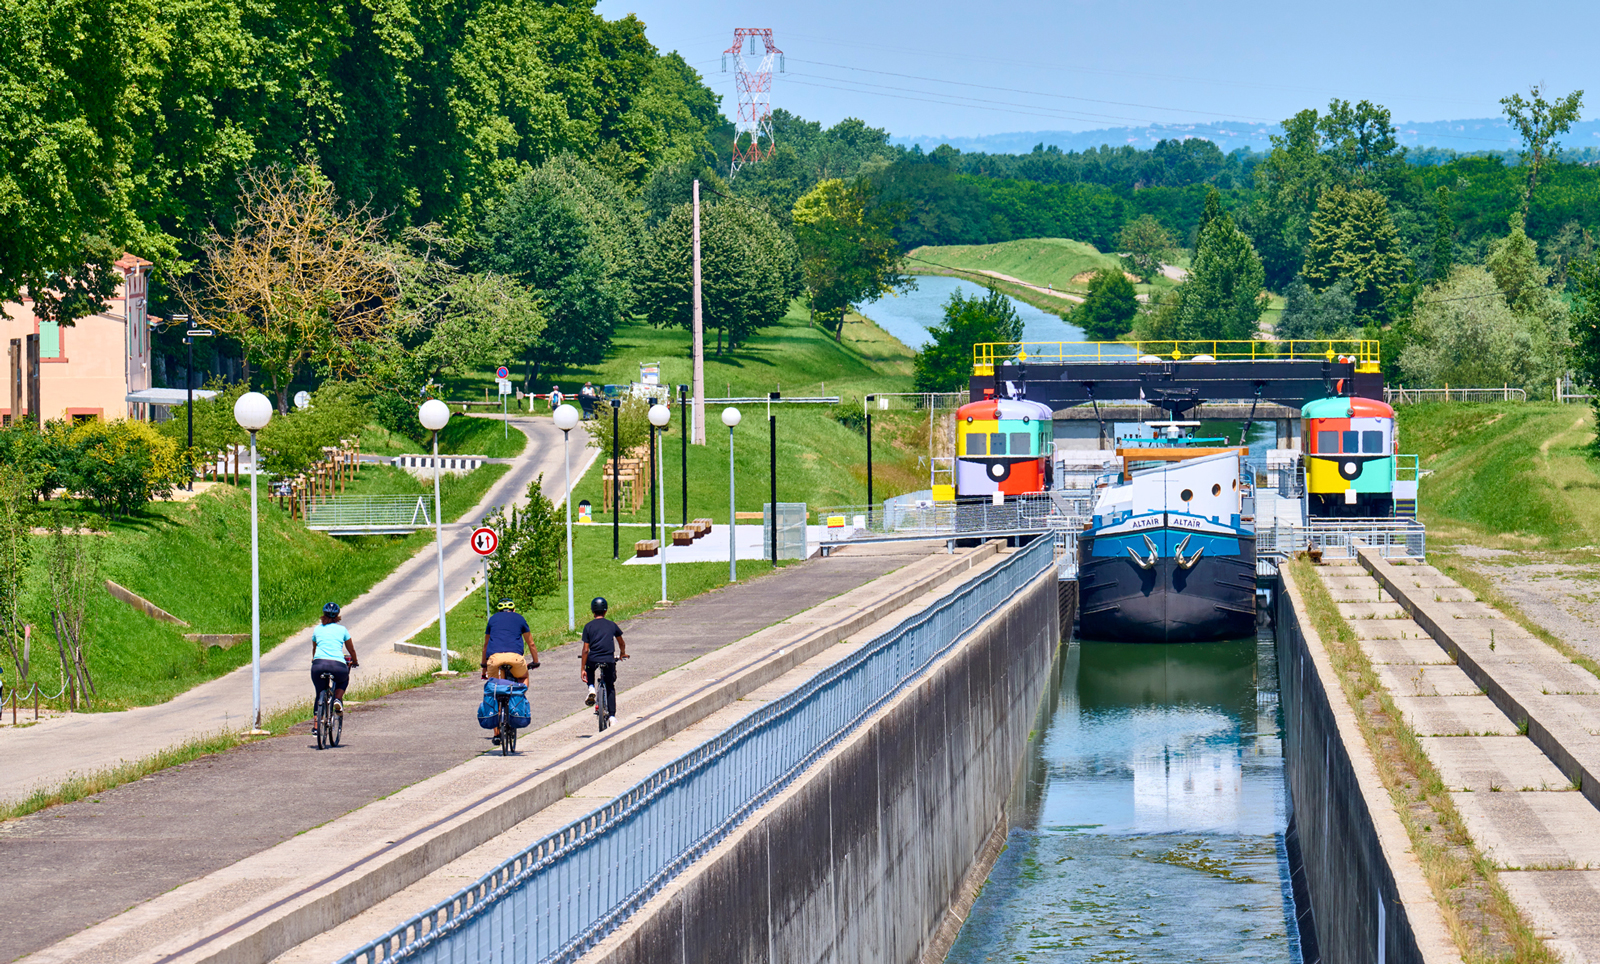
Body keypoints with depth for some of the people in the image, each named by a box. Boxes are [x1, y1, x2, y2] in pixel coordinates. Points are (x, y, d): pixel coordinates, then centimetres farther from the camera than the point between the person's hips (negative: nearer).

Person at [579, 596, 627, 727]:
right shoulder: (612, 625, 9)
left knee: (589, 668, 36)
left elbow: (586, 650, -2)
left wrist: (582, 669, 1)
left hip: (593, 660, -1)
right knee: (610, 687, 18)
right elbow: (622, 643, 23)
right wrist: (622, 654, 45)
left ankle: (591, 688, 9)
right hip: (609, 660, 1)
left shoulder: (588, 626, 3)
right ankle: (612, 716, 6)